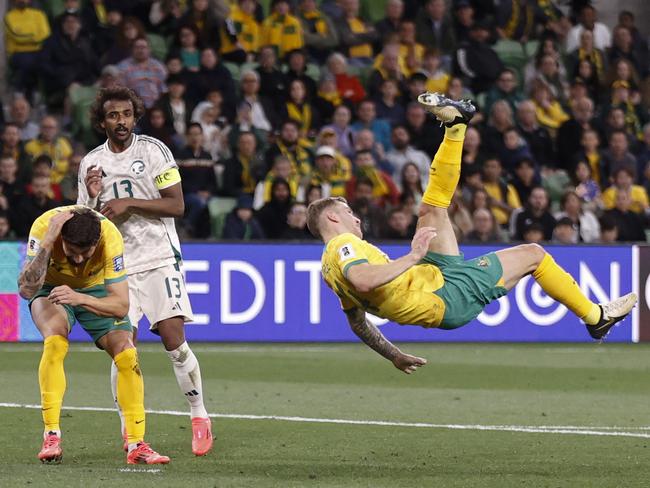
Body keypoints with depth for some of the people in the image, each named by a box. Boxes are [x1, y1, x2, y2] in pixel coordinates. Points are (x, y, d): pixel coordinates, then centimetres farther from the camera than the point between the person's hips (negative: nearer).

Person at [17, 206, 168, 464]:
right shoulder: (44, 227, -35)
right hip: (51, 288, -2)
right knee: (55, 341, -31)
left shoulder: (111, 237, -33)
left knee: (127, 354, -14)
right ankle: (51, 437, -25)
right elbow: (27, 289, -40)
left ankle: (136, 445, -2)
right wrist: (47, 243, -51)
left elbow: (121, 305, -31)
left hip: (95, 289, 2)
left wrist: (79, 298, -48)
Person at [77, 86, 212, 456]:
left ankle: (200, 417, 4)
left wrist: (129, 203, -14)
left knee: (174, 340, -11)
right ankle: (129, 431, 1)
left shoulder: (154, 150, -1)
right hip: (116, 263, 3)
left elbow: (176, 205, -6)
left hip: (159, 258, -2)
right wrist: (93, 197, -5)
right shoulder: (91, 163, 10)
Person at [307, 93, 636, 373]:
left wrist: (394, 356, 23)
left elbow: (357, 322, 17)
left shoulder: (330, 266, 11)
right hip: (447, 296, -10)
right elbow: (363, 280, -37)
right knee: (533, 255, 3)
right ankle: (595, 317, 16)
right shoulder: (344, 245, -15)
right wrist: (412, 257, -31)